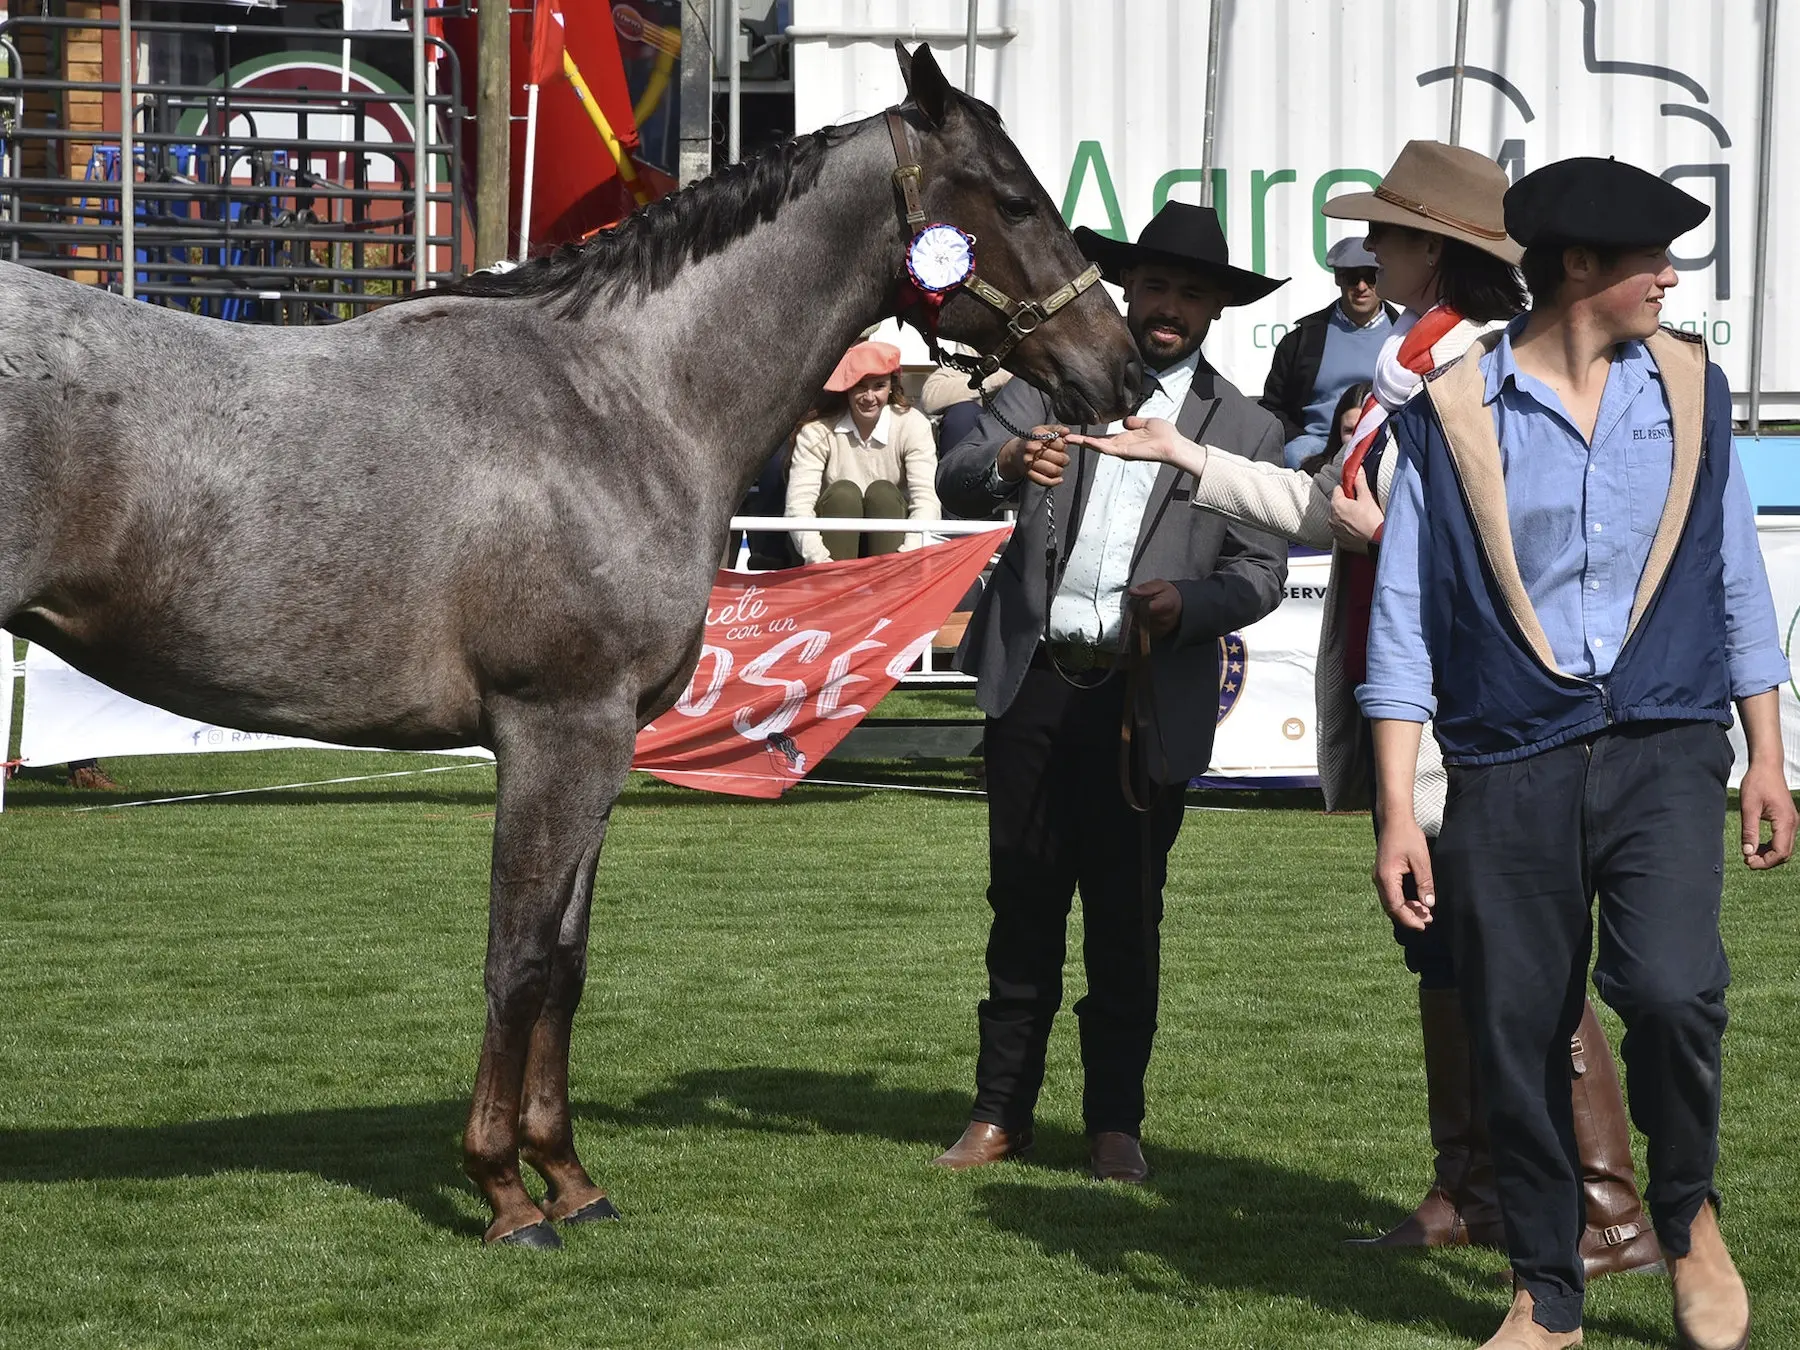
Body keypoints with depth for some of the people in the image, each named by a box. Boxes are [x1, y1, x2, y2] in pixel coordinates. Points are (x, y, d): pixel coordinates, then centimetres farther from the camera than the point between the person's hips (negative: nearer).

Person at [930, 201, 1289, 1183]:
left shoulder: (1245, 429, 8)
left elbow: (1262, 568, 3)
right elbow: (955, 484, 0)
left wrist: (1188, 604, -18)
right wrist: (1008, 464, -24)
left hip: (1148, 702, -1)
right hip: (1033, 682, 1)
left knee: (1126, 918, 2)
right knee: (1022, 907, 7)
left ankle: (1115, 1122, 12)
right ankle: (1001, 1110, 14)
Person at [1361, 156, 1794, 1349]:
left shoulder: (1691, 387, 8)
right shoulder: (1453, 411, -1)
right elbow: (1406, 615, 0)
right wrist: (1397, 811, -4)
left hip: (1664, 752, 0)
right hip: (1508, 767, 0)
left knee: (1670, 986, -21)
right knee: (1519, 1034, 3)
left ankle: (1689, 1214, 6)